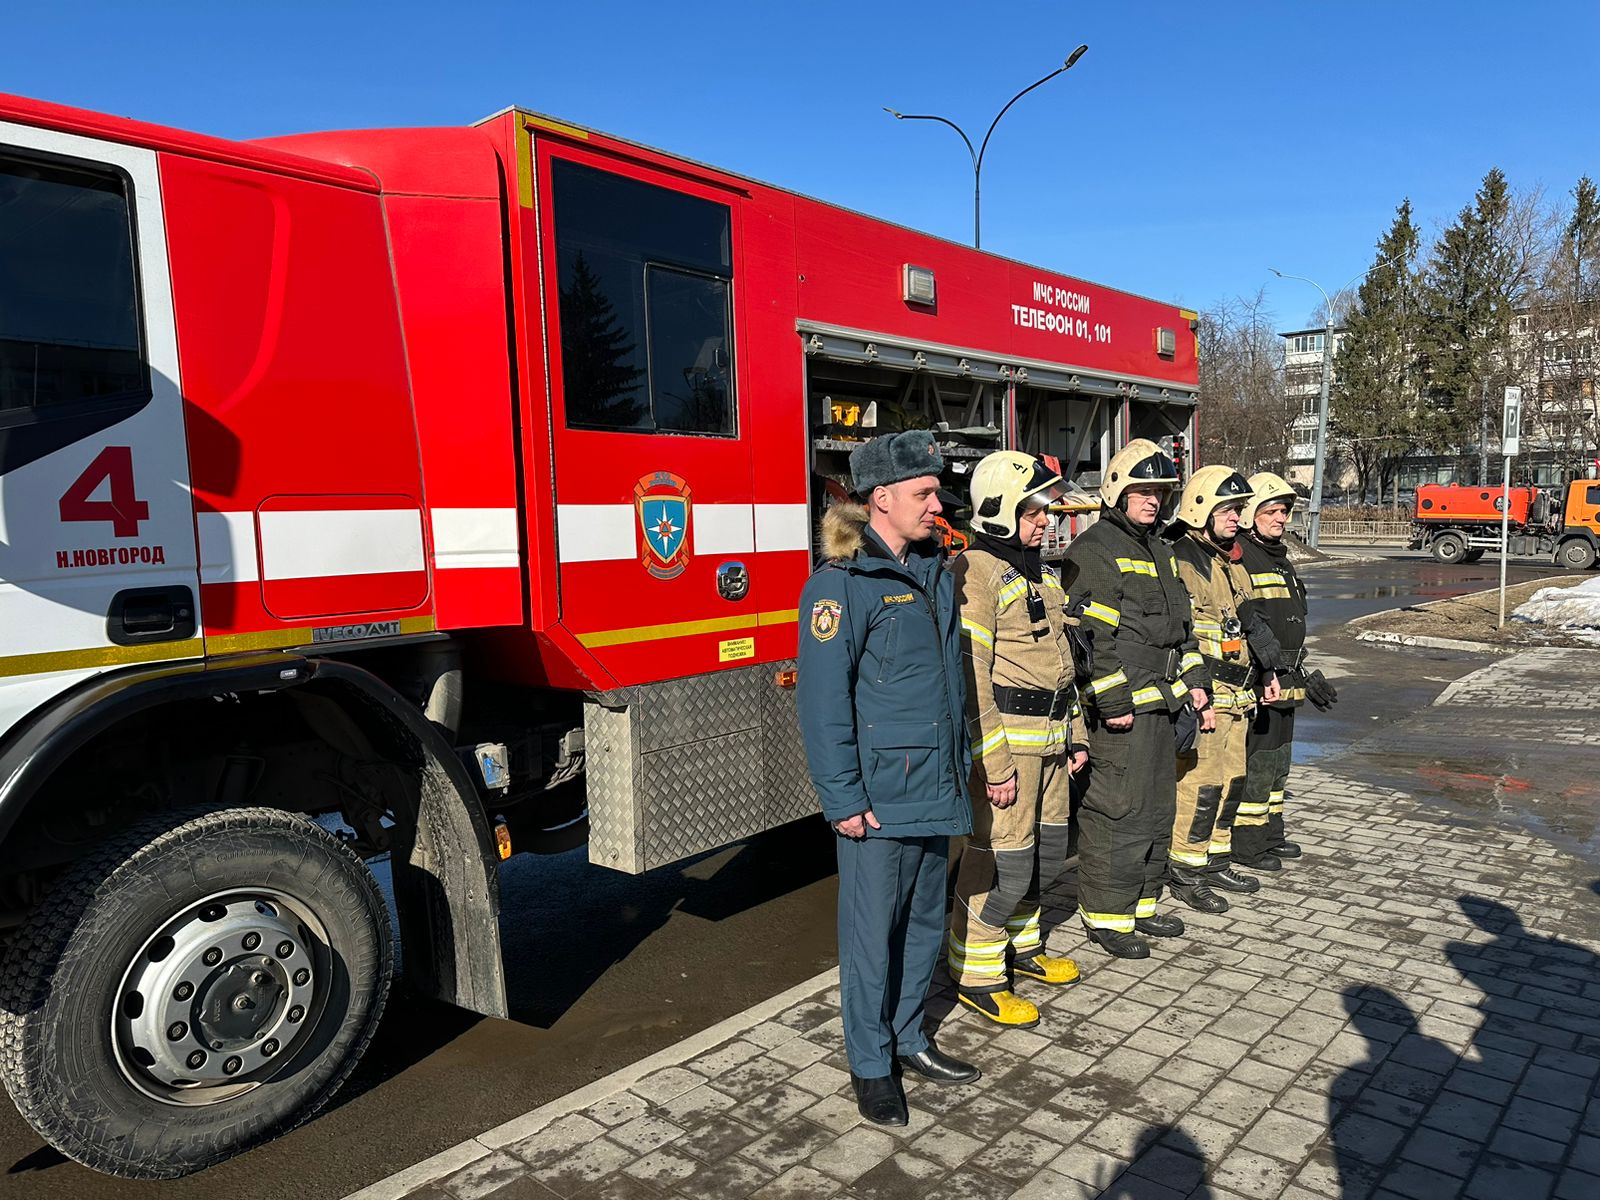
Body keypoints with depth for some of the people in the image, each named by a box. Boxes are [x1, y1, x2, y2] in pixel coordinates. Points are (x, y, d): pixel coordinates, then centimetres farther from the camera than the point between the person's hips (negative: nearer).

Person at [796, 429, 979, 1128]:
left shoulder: (935, 572, 11)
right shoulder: (842, 583, -14)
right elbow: (824, 698, -17)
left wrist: (960, 767, 16)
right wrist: (843, 799, -18)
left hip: (936, 788, 8)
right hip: (878, 795, -8)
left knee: (924, 921, 19)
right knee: (872, 931, 5)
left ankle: (908, 1037, 37)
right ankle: (870, 1065, 23)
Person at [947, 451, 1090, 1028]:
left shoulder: (1037, 572, 15)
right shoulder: (975, 572, -15)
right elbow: (970, 675, -20)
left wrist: (1074, 735, 20)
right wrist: (994, 764, -21)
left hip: (1049, 741, 9)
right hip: (1004, 740, -9)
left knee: (1045, 850, 18)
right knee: (1000, 860, -1)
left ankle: (1021, 944, 37)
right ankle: (976, 974, 15)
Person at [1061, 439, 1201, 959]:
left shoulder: (1158, 551, 18)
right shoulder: (1093, 551, -12)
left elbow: (1180, 623, 26)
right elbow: (1091, 636, -19)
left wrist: (1193, 678, 18)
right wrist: (1115, 703, -20)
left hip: (1162, 704, 10)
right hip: (1121, 710, -10)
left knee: (1156, 811, 17)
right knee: (1117, 813, -4)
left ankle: (1141, 903, 31)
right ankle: (1106, 916, 9)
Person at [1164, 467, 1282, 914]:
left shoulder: (1232, 563, 16)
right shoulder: (1180, 564, -14)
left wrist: (1267, 670, 25)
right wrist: (1198, 697, -22)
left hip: (1236, 696, 9)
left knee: (1230, 780, 15)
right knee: (1199, 784, -6)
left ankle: (1216, 861, 27)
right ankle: (1186, 873, 5)